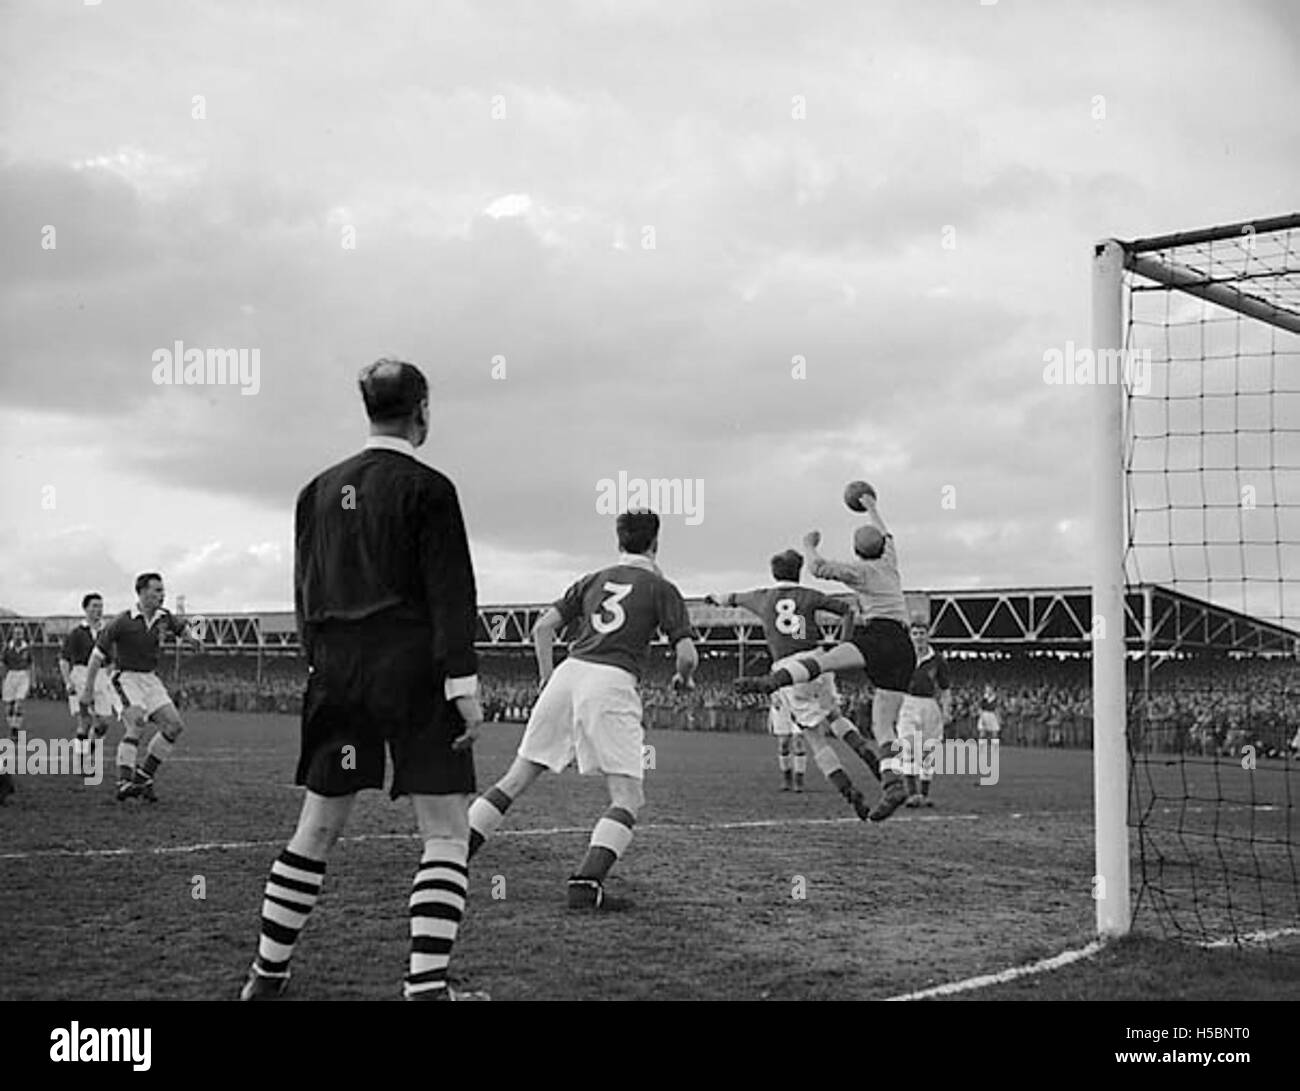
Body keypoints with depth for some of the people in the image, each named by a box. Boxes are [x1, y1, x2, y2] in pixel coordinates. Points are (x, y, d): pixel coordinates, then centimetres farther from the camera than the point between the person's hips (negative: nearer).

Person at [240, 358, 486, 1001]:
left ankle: (267, 973, 19)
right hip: (413, 673, -6)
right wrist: (462, 683, -12)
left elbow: (305, 593, 15)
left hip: (337, 675, 6)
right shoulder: (426, 489, -6)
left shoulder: (319, 490, 11)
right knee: (445, 835, 0)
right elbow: (450, 594, -11)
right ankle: (426, 985, -8)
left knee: (317, 829, 14)